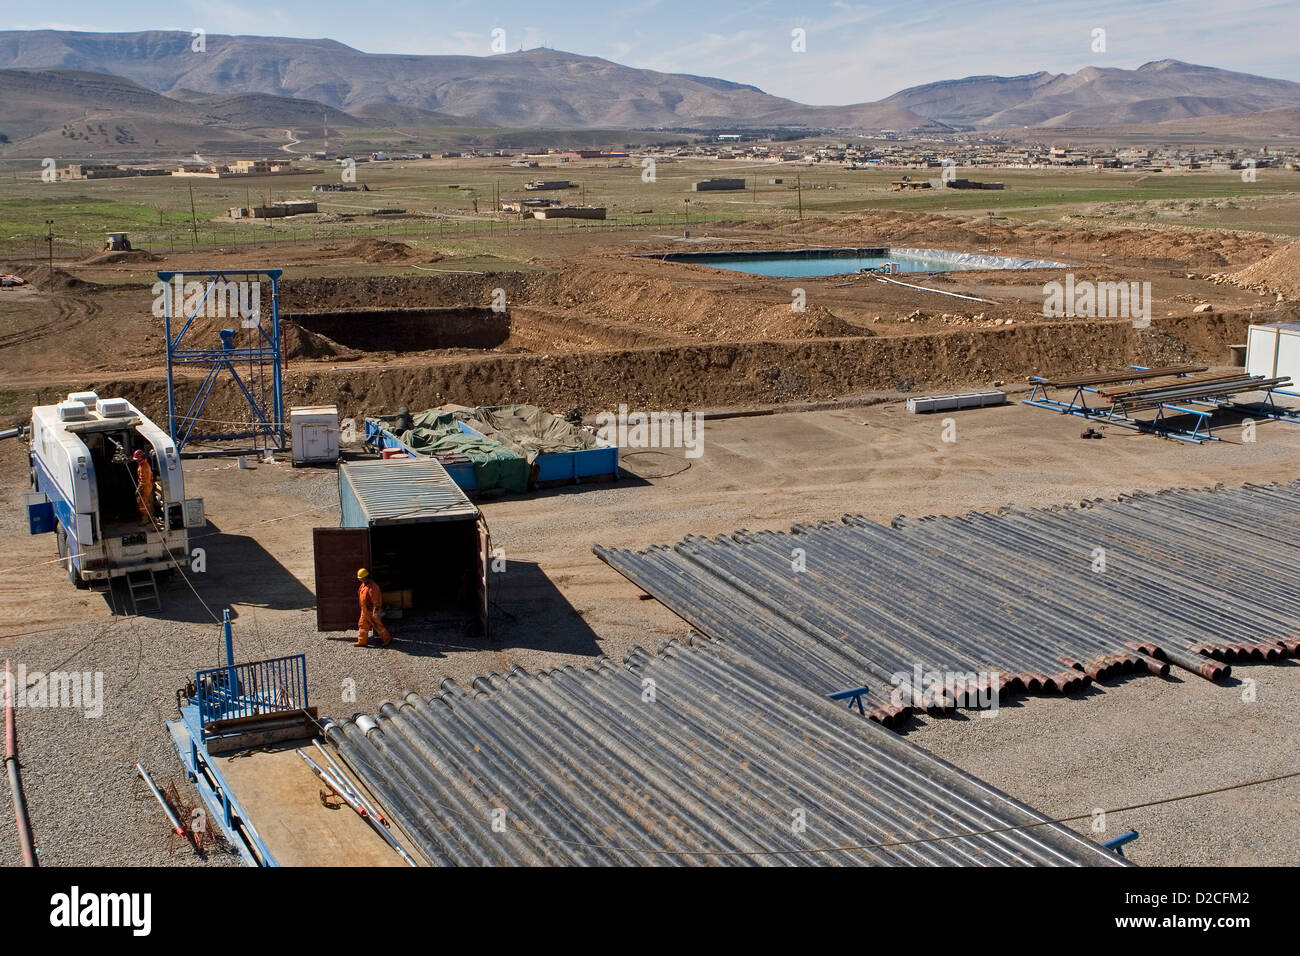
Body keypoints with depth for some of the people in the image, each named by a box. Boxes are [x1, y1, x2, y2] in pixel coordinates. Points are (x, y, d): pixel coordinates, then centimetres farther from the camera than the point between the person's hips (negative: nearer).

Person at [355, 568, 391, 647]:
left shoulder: (372, 587, -25)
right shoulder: (363, 585, 6)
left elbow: (375, 601, -25)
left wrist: (375, 612, -26)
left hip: (372, 611, -9)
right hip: (365, 610, 9)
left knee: (378, 626, 2)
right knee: (362, 625, 10)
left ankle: (388, 639, 15)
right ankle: (362, 641, 17)